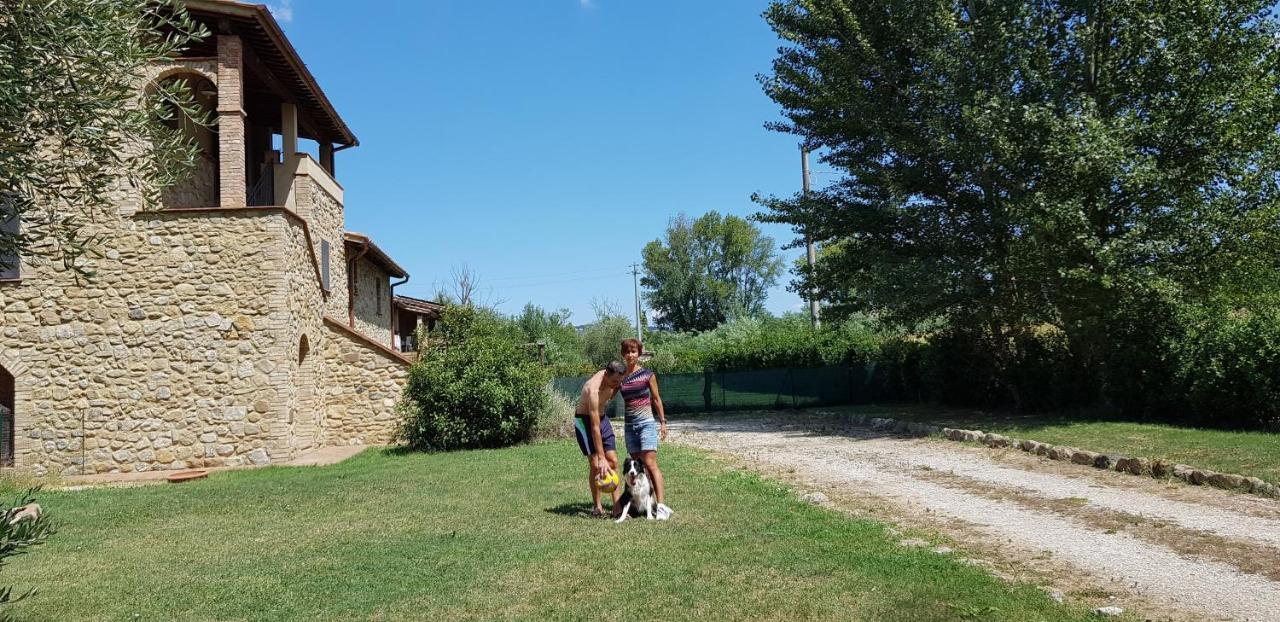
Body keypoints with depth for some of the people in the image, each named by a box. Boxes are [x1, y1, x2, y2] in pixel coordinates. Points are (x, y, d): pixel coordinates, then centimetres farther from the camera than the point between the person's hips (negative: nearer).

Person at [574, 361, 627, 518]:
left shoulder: (612, 379, -13)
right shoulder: (594, 390, -33)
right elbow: (595, 428, -34)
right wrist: (601, 458, -34)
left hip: (602, 417, 7)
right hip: (585, 420, -7)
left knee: (613, 461, -2)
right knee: (595, 464, -14)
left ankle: (618, 507, -4)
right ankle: (596, 506, 2)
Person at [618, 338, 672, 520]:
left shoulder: (647, 374, -1)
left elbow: (656, 399, 5)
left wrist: (663, 422, 3)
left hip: (646, 423, -4)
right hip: (629, 425, 4)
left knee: (650, 464, -13)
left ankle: (662, 505, -16)